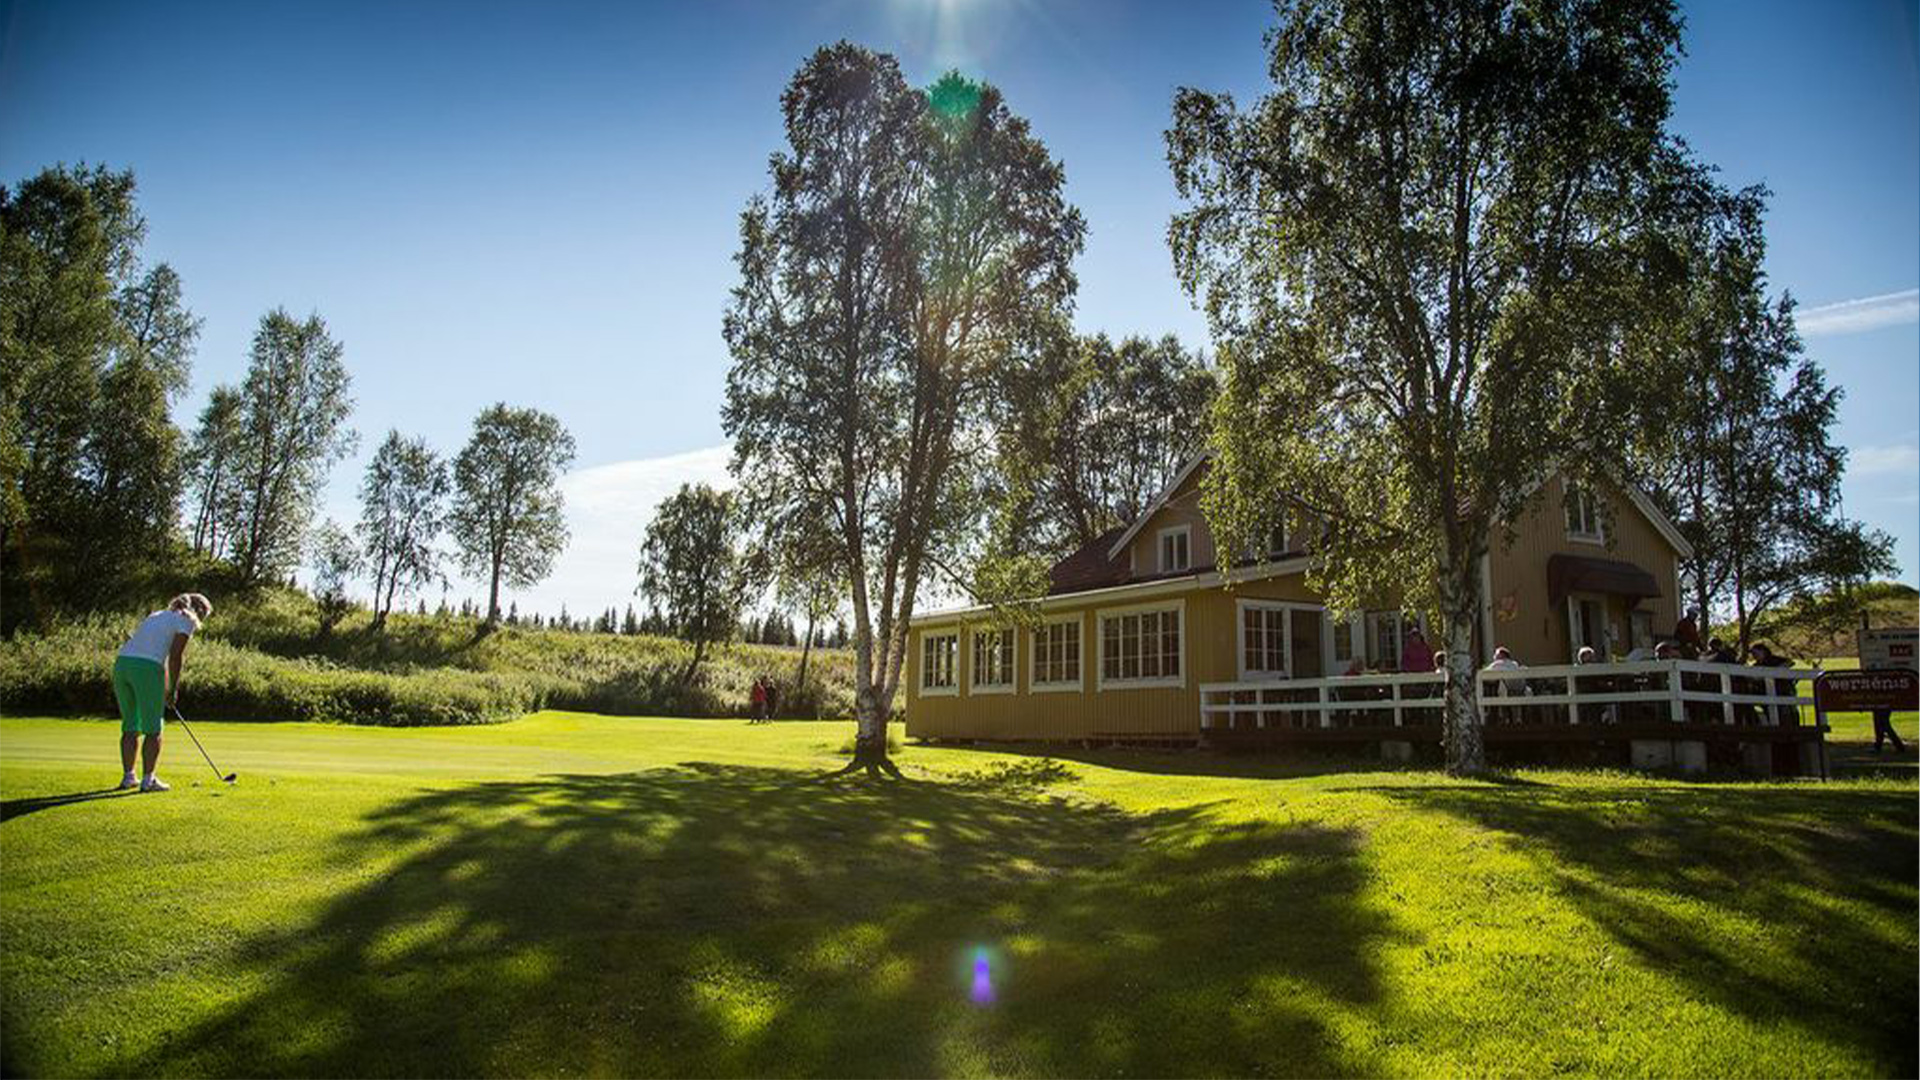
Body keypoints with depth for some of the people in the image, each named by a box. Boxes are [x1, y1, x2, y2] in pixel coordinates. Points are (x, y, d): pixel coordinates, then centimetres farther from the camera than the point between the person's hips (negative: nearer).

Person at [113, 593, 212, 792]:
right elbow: (175, 655, -5)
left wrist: (166, 688, 28)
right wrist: (173, 688, 4)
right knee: (153, 729, 3)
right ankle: (148, 779, 5)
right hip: (146, 668, -7)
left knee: (130, 726, 18)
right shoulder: (187, 620, 5)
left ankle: (128, 776, 22)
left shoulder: (158, 615, 29)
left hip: (122, 662, 8)